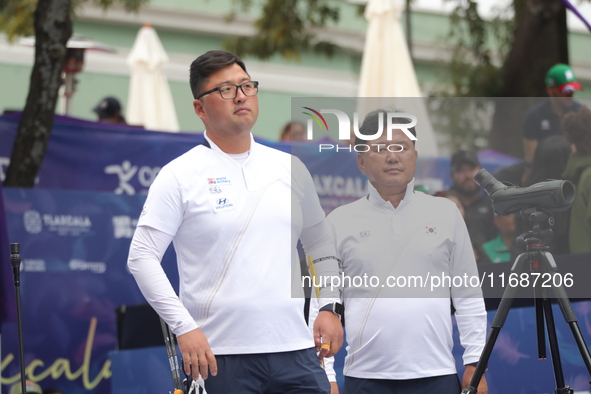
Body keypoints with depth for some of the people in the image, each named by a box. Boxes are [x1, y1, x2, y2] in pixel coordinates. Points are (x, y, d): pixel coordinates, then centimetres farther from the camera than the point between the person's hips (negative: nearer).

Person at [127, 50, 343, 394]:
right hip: (218, 355, -4)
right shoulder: (180, 176, -2)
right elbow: (142, 256, -6)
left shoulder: (289, 168, 13)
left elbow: (321, 242, 23)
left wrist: (330, 307, 10)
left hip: (294, 349, 4)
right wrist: (184, 328, -14)